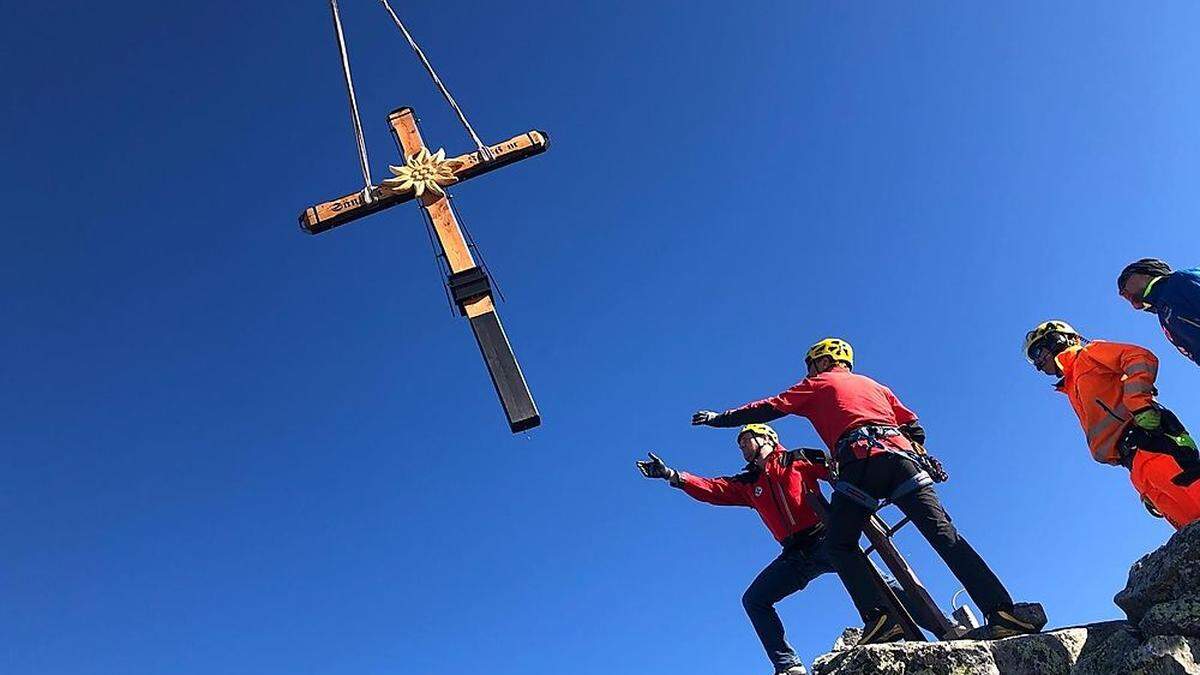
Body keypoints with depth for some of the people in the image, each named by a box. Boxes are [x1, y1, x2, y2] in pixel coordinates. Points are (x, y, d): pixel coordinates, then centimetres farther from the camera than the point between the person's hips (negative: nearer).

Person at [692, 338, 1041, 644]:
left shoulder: (818, 384, 23)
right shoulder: (875, 385, 35)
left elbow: (769, 408, 18)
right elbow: (914, 427, 28)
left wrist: (719, 418, 26)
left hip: (860, 462, -4)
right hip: (902, 455, 5)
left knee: (839, 545, 4)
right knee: (944, 534, -2)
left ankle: (878, 616, -14)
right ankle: (1000, 611, -15)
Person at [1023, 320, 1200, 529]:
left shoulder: (1088, 354, 16)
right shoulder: (1072, 390, 35)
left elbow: (1141, 358, -3)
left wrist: (1140, 404, -16)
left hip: (1149, 440, -7)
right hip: (1136, 464, 7)